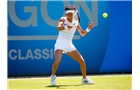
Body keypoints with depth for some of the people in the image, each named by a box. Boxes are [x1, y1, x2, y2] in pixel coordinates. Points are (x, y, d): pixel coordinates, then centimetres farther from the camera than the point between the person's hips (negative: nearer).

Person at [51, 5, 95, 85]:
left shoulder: (76, 23, 5)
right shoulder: (63, 19, -8)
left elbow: (82, 34, 15)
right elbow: (58, 28, -28)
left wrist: (88, 29, -5)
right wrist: (66, 27, -48)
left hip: (69, 46, 4)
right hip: (60, 45, -4)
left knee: (82, 61, -2)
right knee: (57, 60, -28)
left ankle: (84, 79, 18)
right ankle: (53, 76, 0)